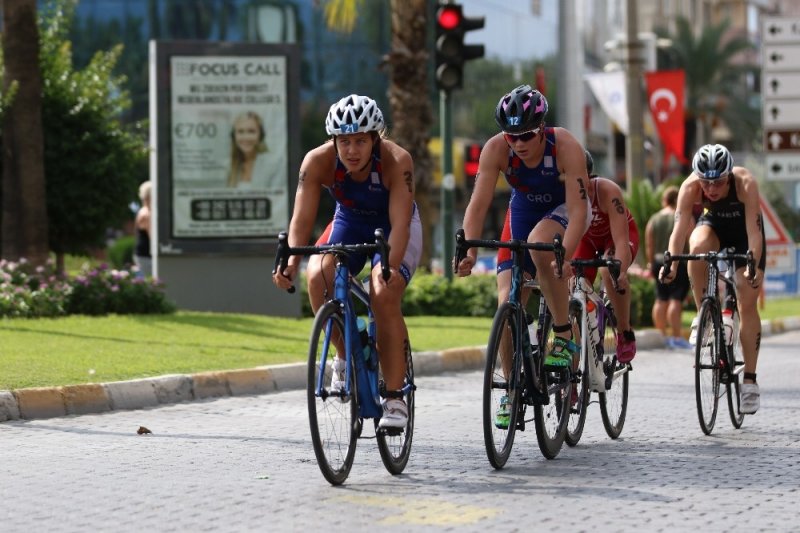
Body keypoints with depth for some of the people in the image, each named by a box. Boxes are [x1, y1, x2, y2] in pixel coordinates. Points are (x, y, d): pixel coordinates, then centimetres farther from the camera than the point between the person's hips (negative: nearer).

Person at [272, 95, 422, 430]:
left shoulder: (396, 161, -33)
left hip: (393, 228, -2)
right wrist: (291, 263, -47)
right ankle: (347, 357, -3)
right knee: (318, 277, -28)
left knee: (384, 295, -27)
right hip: (350, 222, 3)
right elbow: (302, 219, -29)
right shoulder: (318, 161, -27)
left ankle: (395, 399, -16)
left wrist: (391, 268, -54)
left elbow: (399, 224, -38)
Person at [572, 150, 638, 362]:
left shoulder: (607, 191, -37)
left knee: (611, 271, -34)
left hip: (618, 233, -4)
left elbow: (621, 240, -42)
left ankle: (625, 334, -17)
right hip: (586, 237, 4)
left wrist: (620, 271, -59)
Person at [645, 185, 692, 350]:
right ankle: (676, 337, -14)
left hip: (659, 263, 6)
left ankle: (662, 335, 18)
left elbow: (649, 246, 10)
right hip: (679, 264, -5)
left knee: (661, 300, 12)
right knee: (676, 300, -9)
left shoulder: (654, 219, 9)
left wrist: (651, 264, 18)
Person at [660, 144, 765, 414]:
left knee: (748, 304, -8)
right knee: (698, 248, -36)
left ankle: (749, 380, 0)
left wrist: (754, 265, -53)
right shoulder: (690, 187, -32)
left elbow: (754, 231, -39)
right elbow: (680, 227, -38)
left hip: (744, 231, -1)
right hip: (713, 224, 1)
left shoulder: (745, 183, -37)